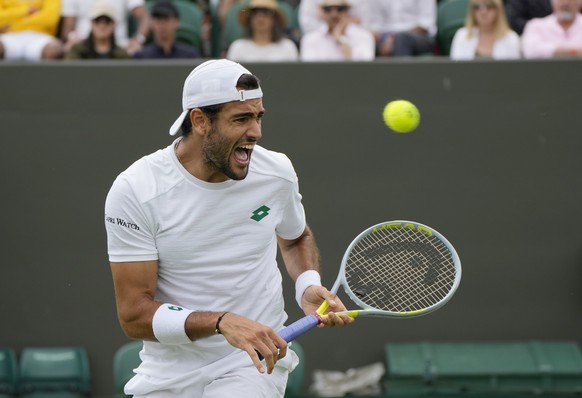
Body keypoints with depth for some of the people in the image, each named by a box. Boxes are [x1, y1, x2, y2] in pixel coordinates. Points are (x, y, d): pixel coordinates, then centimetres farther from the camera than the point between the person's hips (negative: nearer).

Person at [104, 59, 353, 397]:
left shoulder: (278, 172, -4)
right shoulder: (135, 191, -15)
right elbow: (134, 314, -17)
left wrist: (308, 286, -4)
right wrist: (222, 322, -31)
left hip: (257, 360, 1)